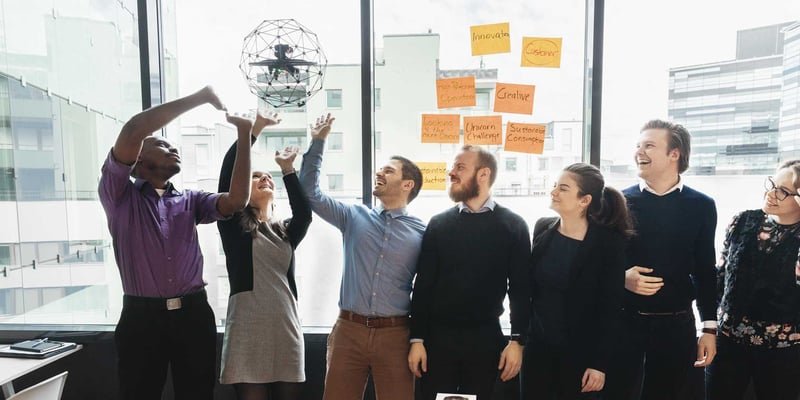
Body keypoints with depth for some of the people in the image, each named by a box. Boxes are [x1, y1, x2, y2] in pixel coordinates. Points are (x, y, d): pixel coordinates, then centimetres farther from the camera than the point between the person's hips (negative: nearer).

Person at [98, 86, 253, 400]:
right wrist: (200, 97, -11)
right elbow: (133, 131, -14)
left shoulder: (190, 200, 13)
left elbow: (236, 201, -6)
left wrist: (244, 133, -8)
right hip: (141, 317, -3)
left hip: (193, 314, 3)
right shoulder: (119, 195, 2)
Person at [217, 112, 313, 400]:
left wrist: (287, 169, -4)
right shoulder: (233, 226, 4)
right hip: (248, 330, -4)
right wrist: (255, 127, -5)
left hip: (286, 328, 4)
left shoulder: (286, 232, 15)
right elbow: (228, 173, -7)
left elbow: (304, 213, -6)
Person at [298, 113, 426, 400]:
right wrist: (317, 142, 2)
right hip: (349, 330, 2)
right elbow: (311, 194, 4)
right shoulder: (354, 217, 6)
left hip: (395, 334, -1)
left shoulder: (422, 233, 0)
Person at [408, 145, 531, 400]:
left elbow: (520, 288, -1)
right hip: (438, 335, 1)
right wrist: (417, 339, -1)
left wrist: (517, 341, -5)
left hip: (485, 337, -1)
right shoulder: (438, 224, 2)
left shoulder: (513, 225, -1)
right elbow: (423, 285, 2)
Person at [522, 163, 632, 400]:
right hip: (537, 345, 4)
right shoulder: (542, 229, -1)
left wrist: (600, 363, -11)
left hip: (580, 353, -4)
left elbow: (610, 309, -12)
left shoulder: (609, 242, -14)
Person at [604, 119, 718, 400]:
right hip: (624, 321, -1)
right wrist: (621, 277, -16)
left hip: (676, 324, 1)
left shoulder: (701, 206, 2)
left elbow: (705, 271, 5)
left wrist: (709, 328, 4)